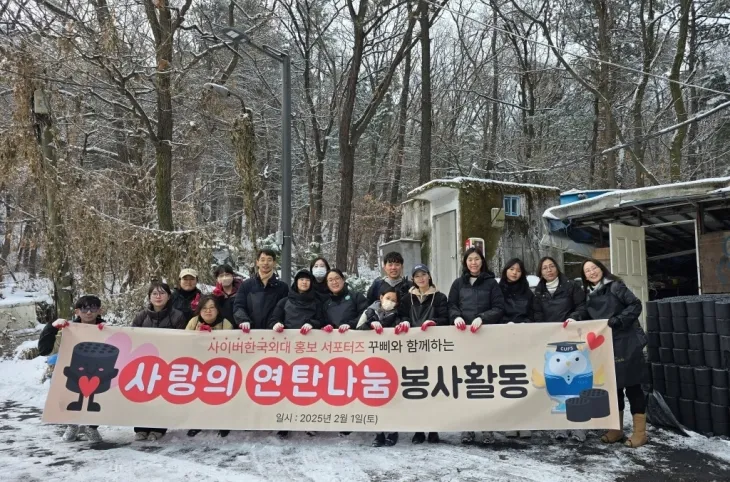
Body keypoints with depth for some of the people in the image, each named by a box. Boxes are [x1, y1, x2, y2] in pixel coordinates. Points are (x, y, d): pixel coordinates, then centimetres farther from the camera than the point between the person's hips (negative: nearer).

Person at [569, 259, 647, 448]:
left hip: (626, 344, -6)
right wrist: (574, 320, -5)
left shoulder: (615, 286, -5)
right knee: (612, 385, 12)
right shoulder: (590, 295, 14)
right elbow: (586, 315, 14)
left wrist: (619, 320, -21)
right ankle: (616, 429, 23)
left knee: (632, 385, -1)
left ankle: (640, 432, 8)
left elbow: (635, 305, -12)